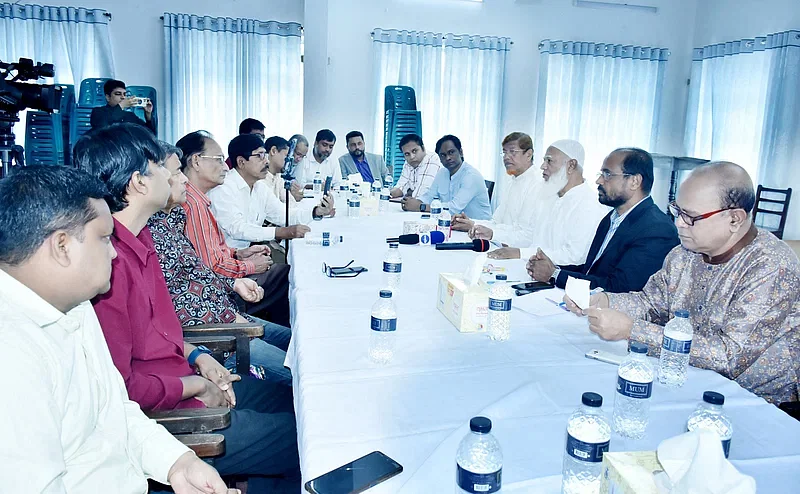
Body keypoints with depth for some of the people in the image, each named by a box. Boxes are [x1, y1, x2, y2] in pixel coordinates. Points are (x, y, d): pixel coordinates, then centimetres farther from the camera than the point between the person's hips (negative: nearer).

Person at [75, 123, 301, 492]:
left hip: (185, 378, 10)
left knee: (295, 402, 16)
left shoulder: (139, 239, 5)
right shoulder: (107, 260, -27)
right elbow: (119, 386, -26)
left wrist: (196, 356, 4)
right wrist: (198, 386, -13)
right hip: (163, 411, -10)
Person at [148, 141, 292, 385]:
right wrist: (230, 318, -15)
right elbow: (176, 303, -24)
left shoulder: (171, 218, 9)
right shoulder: (152, 234, -21)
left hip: (225, 314, 10)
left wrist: (234, 283, 9)